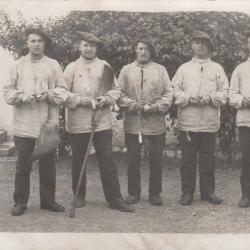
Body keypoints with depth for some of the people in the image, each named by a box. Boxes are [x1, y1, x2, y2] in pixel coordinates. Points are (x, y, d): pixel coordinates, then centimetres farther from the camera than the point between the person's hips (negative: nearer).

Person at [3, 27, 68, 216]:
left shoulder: (53, 65, 8)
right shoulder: (18, 65, 9)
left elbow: (63, 91, 4)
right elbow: (8, 92, 6)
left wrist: (48, 94, -14)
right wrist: (22, 96, -13)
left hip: (48, 122, 0)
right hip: (23, 124, 0)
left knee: (48, 165, 7)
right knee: (23, 166, 4)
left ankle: (48, 200, 20)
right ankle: (20, 202, 15)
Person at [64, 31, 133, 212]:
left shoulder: (104, 66, 9)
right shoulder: (72, 68, 4)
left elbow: (116, 89, 9)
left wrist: (106, 99, -10)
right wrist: (79, 99, -15)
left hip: (102, 121, 1)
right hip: (78, 123, 0)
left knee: (107, 160, 1)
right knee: (78, 161, 9)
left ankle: (115, 198, 7)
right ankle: (79, 196, 24)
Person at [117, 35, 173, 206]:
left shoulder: (160, 70, 6)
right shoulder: (127, 70, 8)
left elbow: (169, 94, 1)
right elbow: (119, 93, 3)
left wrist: (154, 107, -13)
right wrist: (132, 105, -13)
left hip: (156, 123, 0)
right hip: (132, 123, 0)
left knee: (156, 159, 6)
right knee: (133, 160, 7)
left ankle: (155, 193, 20)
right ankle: (133, 192, 20)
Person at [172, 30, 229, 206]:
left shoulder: (217, 68, 10)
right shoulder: (184, 68, 10)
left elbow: (224, 92, 5)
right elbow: (175, 91, 3)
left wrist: (210, 98, -12)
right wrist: (188, 98, -13)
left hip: (210, 122, 1)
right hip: (188, 122, 0)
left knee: (208, 159, 7)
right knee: (188, 159, 4)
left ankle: (208, 191, 19)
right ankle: (187, 192, 13)